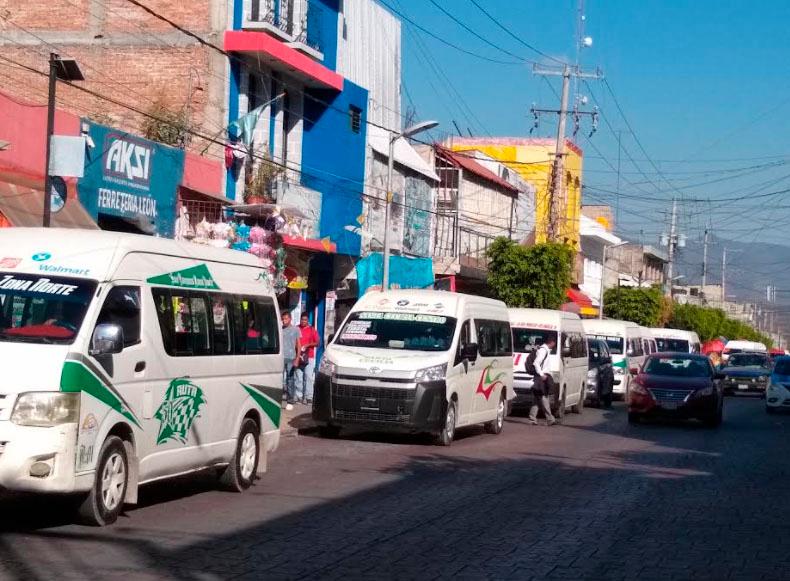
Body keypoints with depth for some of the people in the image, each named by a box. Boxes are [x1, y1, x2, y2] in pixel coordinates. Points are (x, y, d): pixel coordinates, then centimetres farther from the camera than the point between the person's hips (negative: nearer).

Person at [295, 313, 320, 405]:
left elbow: (317, 343, 5)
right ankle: (298, 396, 9)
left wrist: (308, 345, -11)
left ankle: (308, 396, -6)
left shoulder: (312, 330, 5)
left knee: (309, 377, -7)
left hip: (309, 357, -1)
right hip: (298, 357, 1)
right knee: (299, 378, 4)